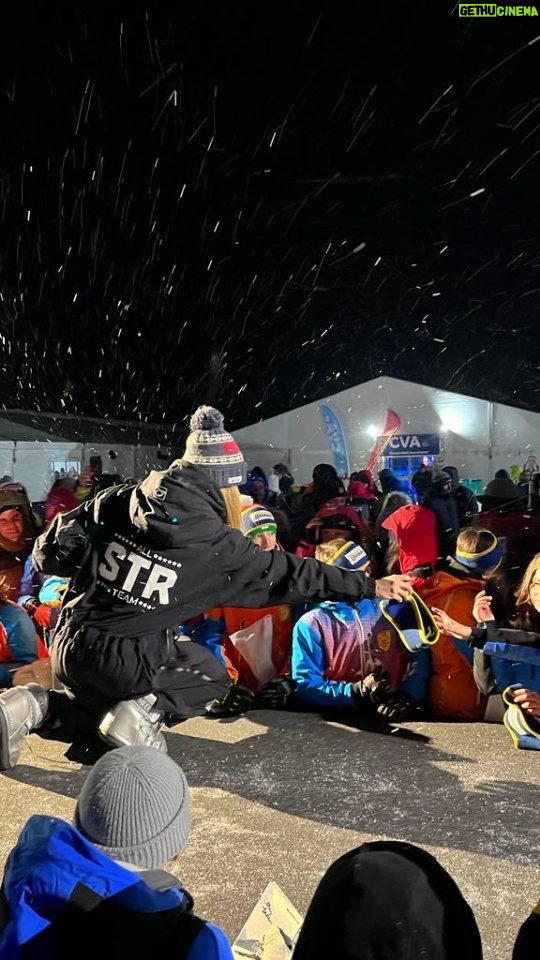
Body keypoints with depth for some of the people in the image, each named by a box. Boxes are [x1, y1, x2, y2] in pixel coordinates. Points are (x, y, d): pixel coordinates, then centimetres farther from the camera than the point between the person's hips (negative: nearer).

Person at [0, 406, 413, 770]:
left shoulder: (119, 501, -3)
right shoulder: (216, 544, -13)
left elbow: (51, 551, 2)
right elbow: (289, 574, -7)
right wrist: (371, 586, 2)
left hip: (72, 643, 5)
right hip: (127, 662, -5)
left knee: (103, 697, 37)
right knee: (214, 676, 22)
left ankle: (34, 705, 7)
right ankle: (142, 711, -6)